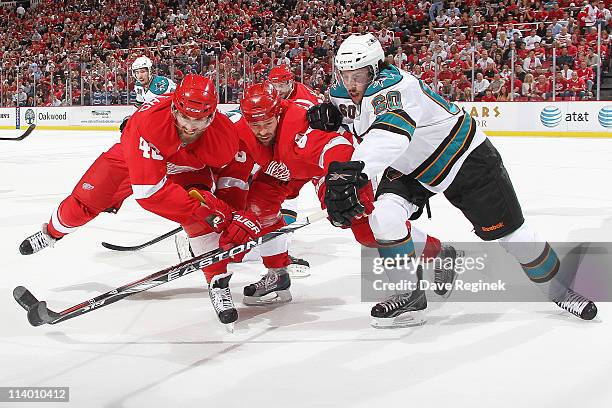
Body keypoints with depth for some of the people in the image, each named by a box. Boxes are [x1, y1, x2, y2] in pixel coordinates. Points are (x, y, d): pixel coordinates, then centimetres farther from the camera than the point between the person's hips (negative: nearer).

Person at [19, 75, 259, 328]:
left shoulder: (225, 134, -35)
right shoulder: (149, 121, -45)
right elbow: (149, 190, -45)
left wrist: (233, 215, -19)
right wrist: (201, 205, -47)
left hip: (188, 168, 1)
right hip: (133, 158, -1)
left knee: (200, 217, -26)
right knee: (84, 202, 2)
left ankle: (218, 283, -11)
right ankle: (53, 232, 37)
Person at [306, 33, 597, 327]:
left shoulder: (391, 88, -36)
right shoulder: (346, 93, -9)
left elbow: (389, 134, -57)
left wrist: (356, 170, -74)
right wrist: (330, 113, -10)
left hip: (465, 157, -7)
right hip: (410, 167, 7)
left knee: (507, 230, 0)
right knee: (383, 212, -19)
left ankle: (558, 291, 24)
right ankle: (410, 294, -4)